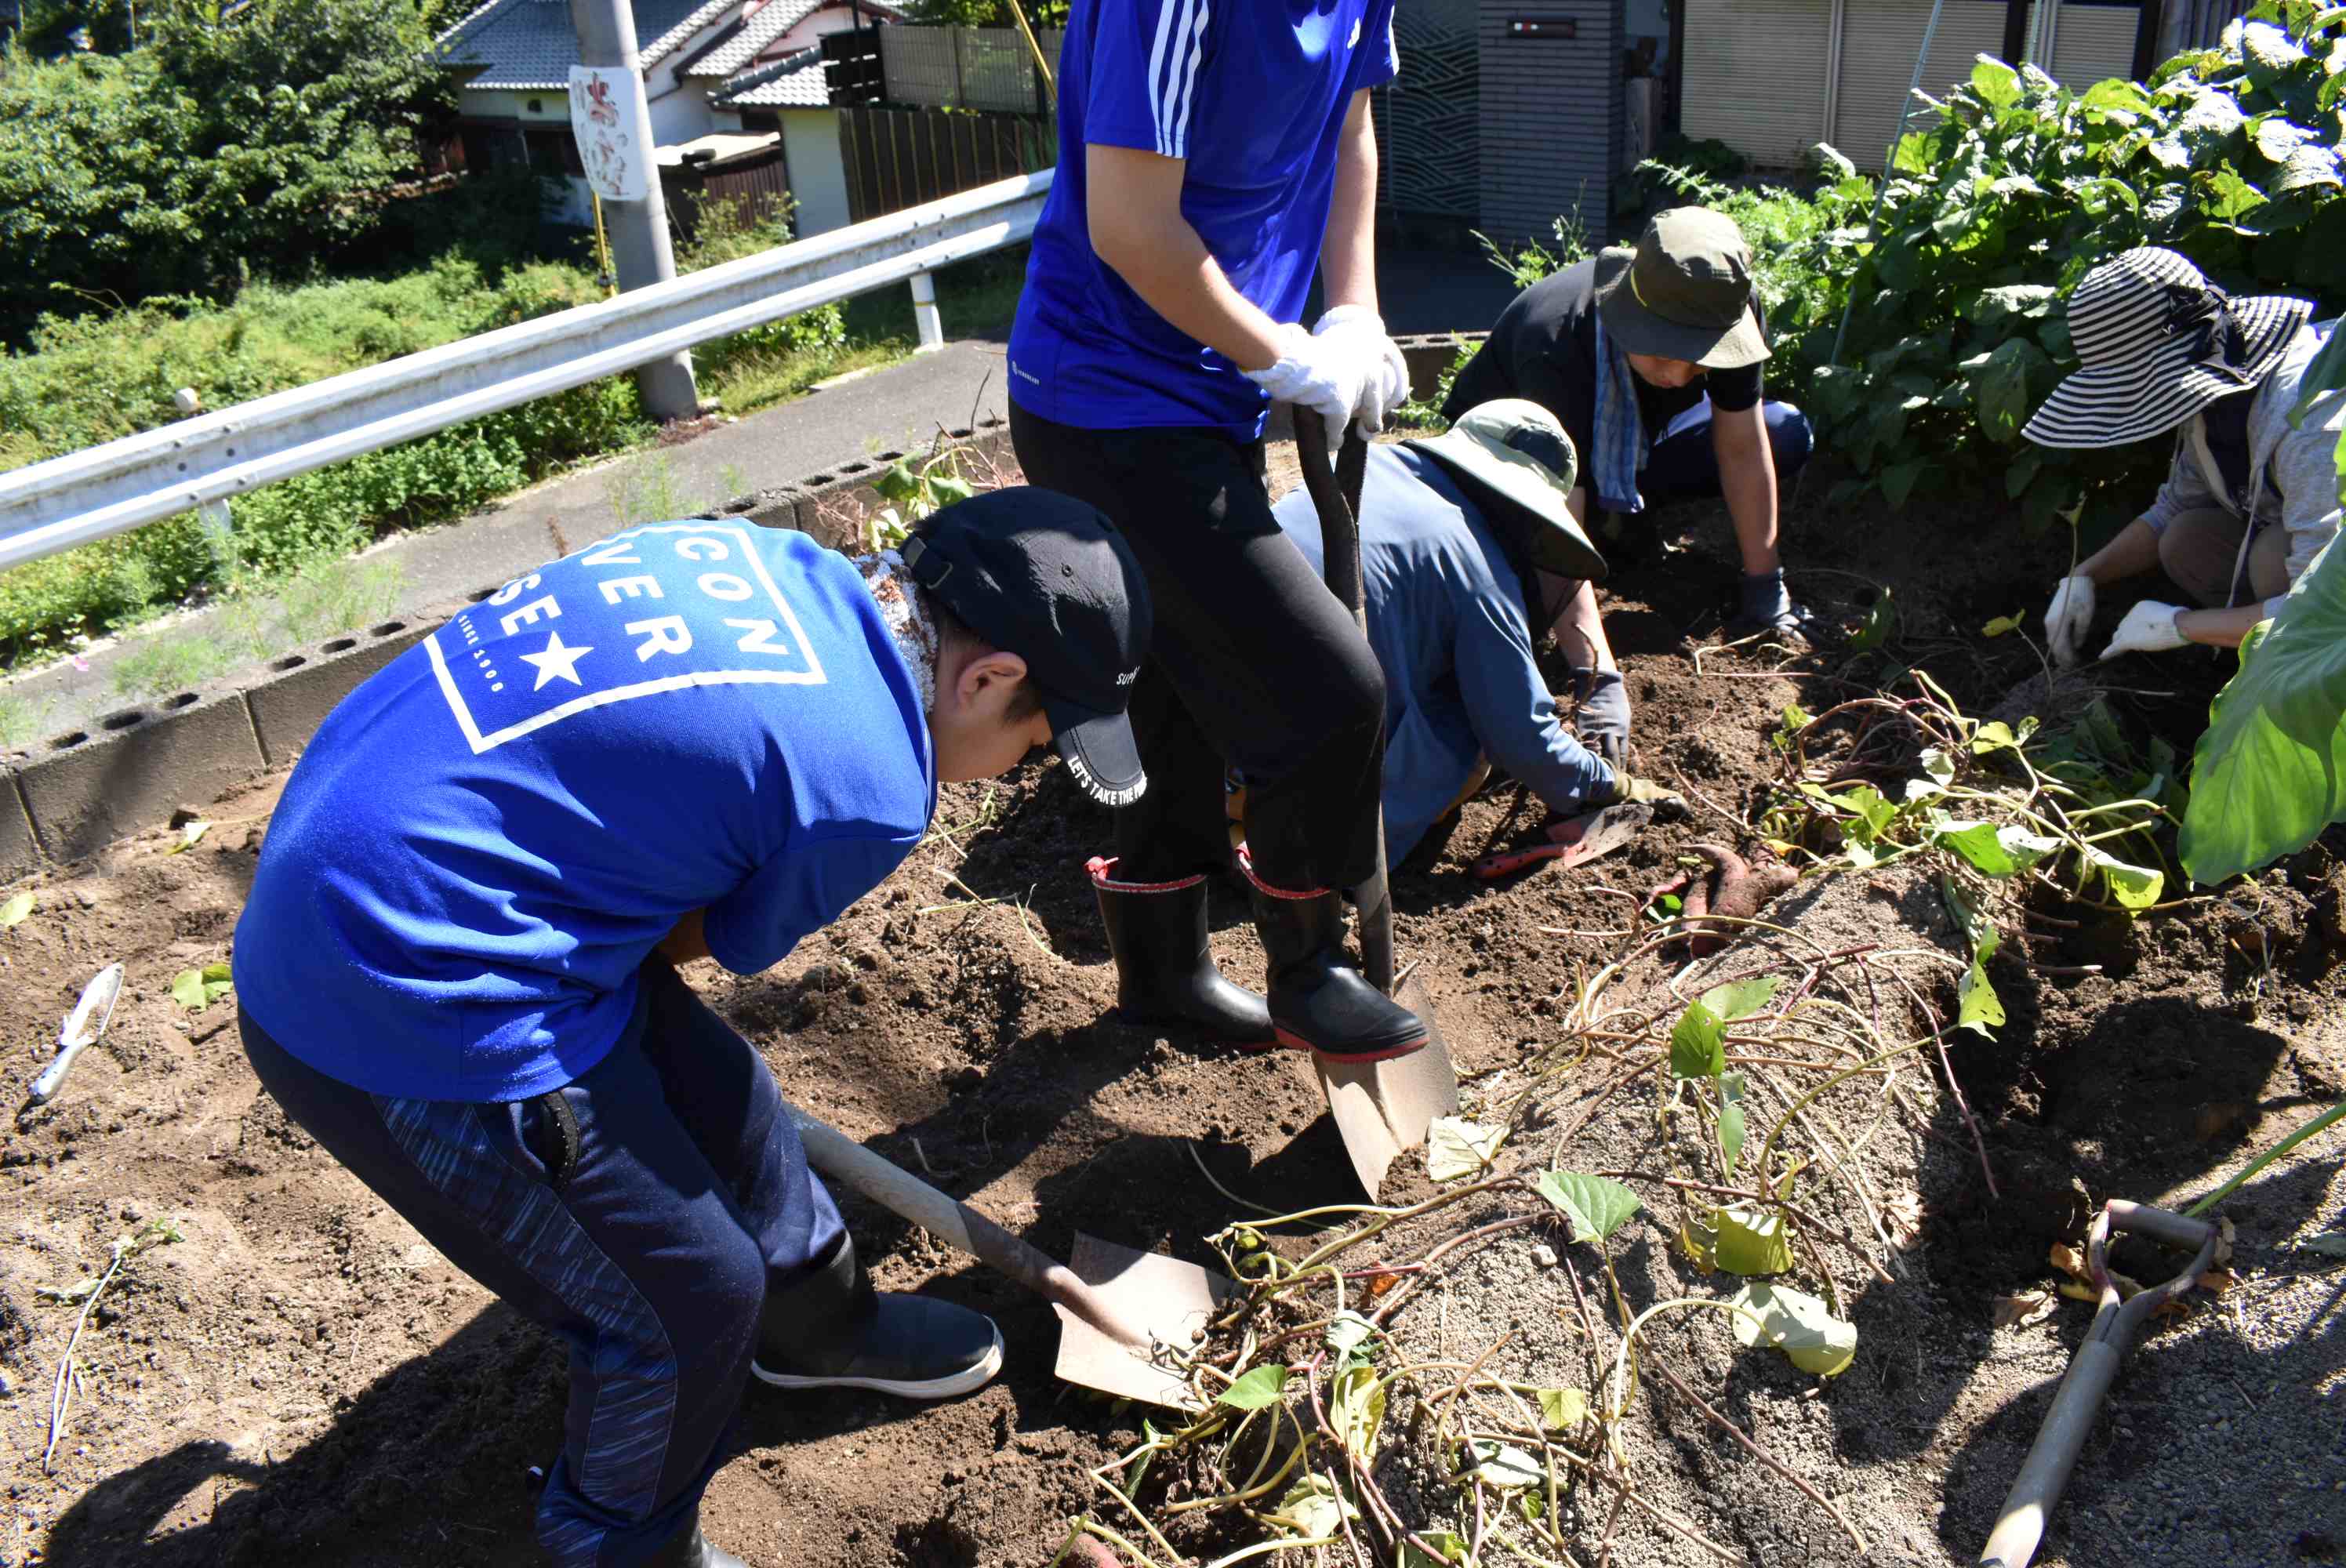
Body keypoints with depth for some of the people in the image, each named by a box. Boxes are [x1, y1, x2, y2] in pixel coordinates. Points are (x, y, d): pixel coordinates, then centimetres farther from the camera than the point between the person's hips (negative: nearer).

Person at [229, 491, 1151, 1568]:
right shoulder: (870, 787, -20)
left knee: (715, 1095, 24)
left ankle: (816, 1324, 52)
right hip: (403, 1027, -9)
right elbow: (723, 944, -2)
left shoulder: (757, 556, 1)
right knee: (690, 1302, 7)